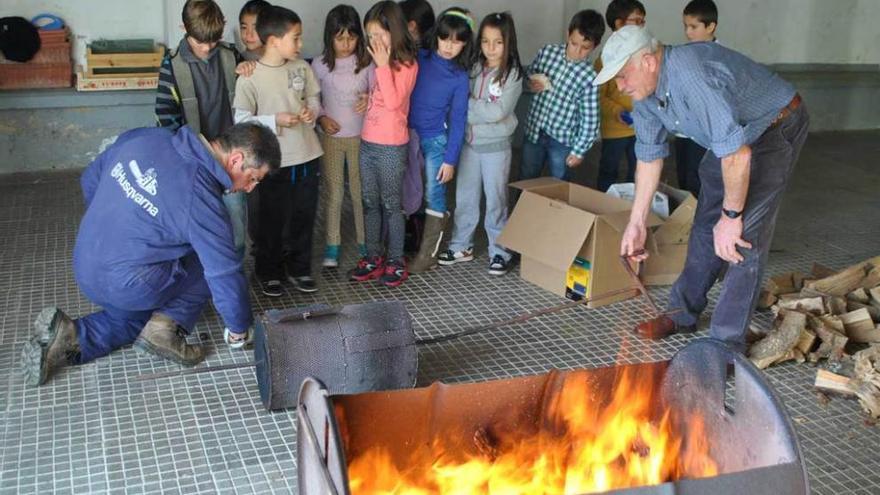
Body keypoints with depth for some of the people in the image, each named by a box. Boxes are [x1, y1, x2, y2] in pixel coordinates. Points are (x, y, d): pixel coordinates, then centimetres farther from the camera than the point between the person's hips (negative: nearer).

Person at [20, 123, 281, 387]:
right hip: (129, 287, -7)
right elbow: (226, 274, -14)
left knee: (141, 315, 30)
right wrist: (239, 329, 3)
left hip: (84, 271, 7)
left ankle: (71, 337, 8)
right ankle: (168, 326, -3)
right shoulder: (202, 201, -21)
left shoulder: (143, 137, -2)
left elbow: (90, 179, 12)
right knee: (212, 261, 8)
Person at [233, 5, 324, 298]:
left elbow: (314, 98, 14)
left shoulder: (302, 67, 0)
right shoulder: (250, 77, -14)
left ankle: (300, 269, 32)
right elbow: (241, 120, -12)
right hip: (274, 163, -4)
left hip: (307, 157, 4)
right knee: (272, 221, 9)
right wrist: (275, 120, -21)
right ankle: (268, 272, 28)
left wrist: (312, 111, -7)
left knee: (304, 218, 14)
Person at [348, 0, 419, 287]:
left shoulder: (407, 64, -12)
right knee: (370, 204, 13)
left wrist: (383, 65, -23)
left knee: (390, 205, 2)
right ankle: (373, 257, 23)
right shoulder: (378, 61, 10)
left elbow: (393, 102, -24)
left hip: (391, 147, -7)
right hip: (367, 143, 7)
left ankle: (396, 261, 14)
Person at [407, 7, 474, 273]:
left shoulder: (460, 77, -4)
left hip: (435, 141, -2)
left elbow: (458, 119, -3)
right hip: (408, 135, 2)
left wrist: (451, 159, -6)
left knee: (434, 196, 0)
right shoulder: (419, 58, 0)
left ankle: (428, 254, 8)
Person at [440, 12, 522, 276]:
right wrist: (479, 109, -16)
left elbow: (497, 112, -19)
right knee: (465, 197, 13)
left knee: (495, 200, 6)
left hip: (495, 146, -4)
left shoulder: (513, 74, -11)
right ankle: (461, 246, 27)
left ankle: (500, 252, 18)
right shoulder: (475, 68, 1)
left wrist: (466, 105, -14)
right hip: (469, 142, 4)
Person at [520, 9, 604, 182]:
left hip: (562, 140, -3)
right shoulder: (547, 52, -7)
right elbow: (528, 74, 11)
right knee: (525, 181, 17)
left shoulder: (589, 76, -16)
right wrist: (531, 85, -12)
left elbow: (589, 119, -11)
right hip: (534, 130, 3)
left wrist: (579, 150, -10)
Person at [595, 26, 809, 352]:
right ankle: (684, 313, 28)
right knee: (706, 225, 14)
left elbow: (737, 153, -38)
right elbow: (649, 156, 3)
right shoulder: (645, 92, -8)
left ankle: (726, 346, -10)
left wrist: (731, 215, -27)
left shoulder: (692, 75, -38)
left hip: (776, 127, -9)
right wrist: (636, 223, 3)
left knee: (745, 236, -15)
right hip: (733, 135, 9)